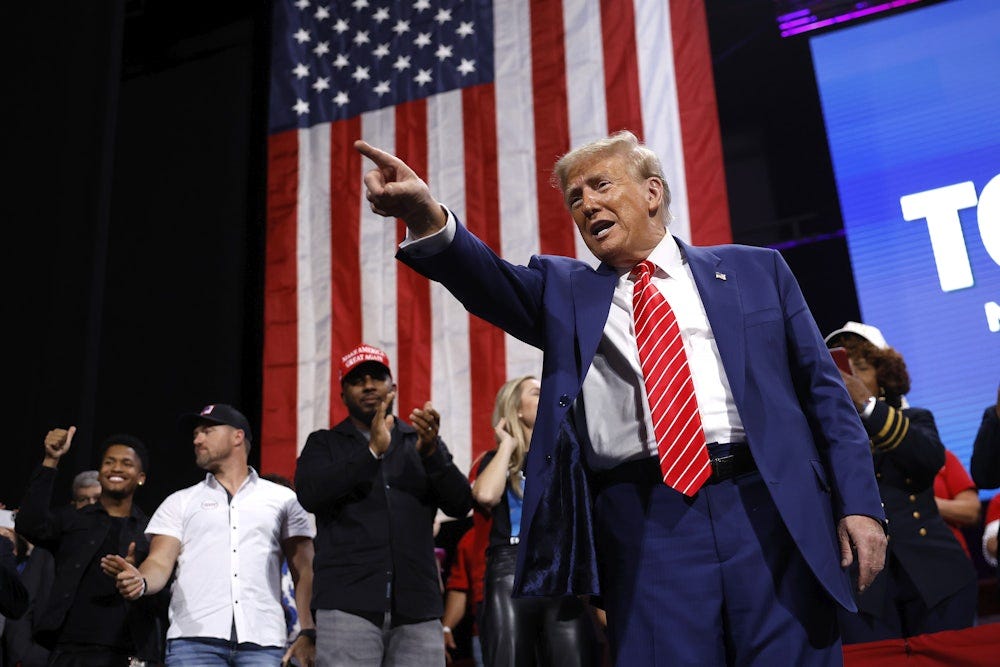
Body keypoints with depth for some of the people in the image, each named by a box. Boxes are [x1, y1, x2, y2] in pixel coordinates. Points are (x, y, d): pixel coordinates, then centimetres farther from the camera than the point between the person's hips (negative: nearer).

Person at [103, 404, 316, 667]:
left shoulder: (282, 499, 15)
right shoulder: (180, 502, 19)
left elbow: (304, 572, 9)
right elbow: (160, 563, 7)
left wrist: (308, 634, -4)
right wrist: (140, 581, -18)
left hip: (262, 643, -1)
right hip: (193, 638, 1)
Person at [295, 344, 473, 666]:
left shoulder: (420, 442, 17)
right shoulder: (324, 443, 14)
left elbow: (460, 504, 5)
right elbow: (310, 495, -5)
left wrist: (431, 451, -12)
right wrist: (372, 451, -14)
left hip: (417, 607, 2)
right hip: (348, 605, -1)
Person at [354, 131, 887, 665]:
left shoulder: (755, 270, 14)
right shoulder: (565, 291, 15)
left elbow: (822, 390, 11)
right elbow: (491, 282, -5)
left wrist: (859, 502, 2)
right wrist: (428, 218, -26)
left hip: (769, 508, 1)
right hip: (646, 525, 0)